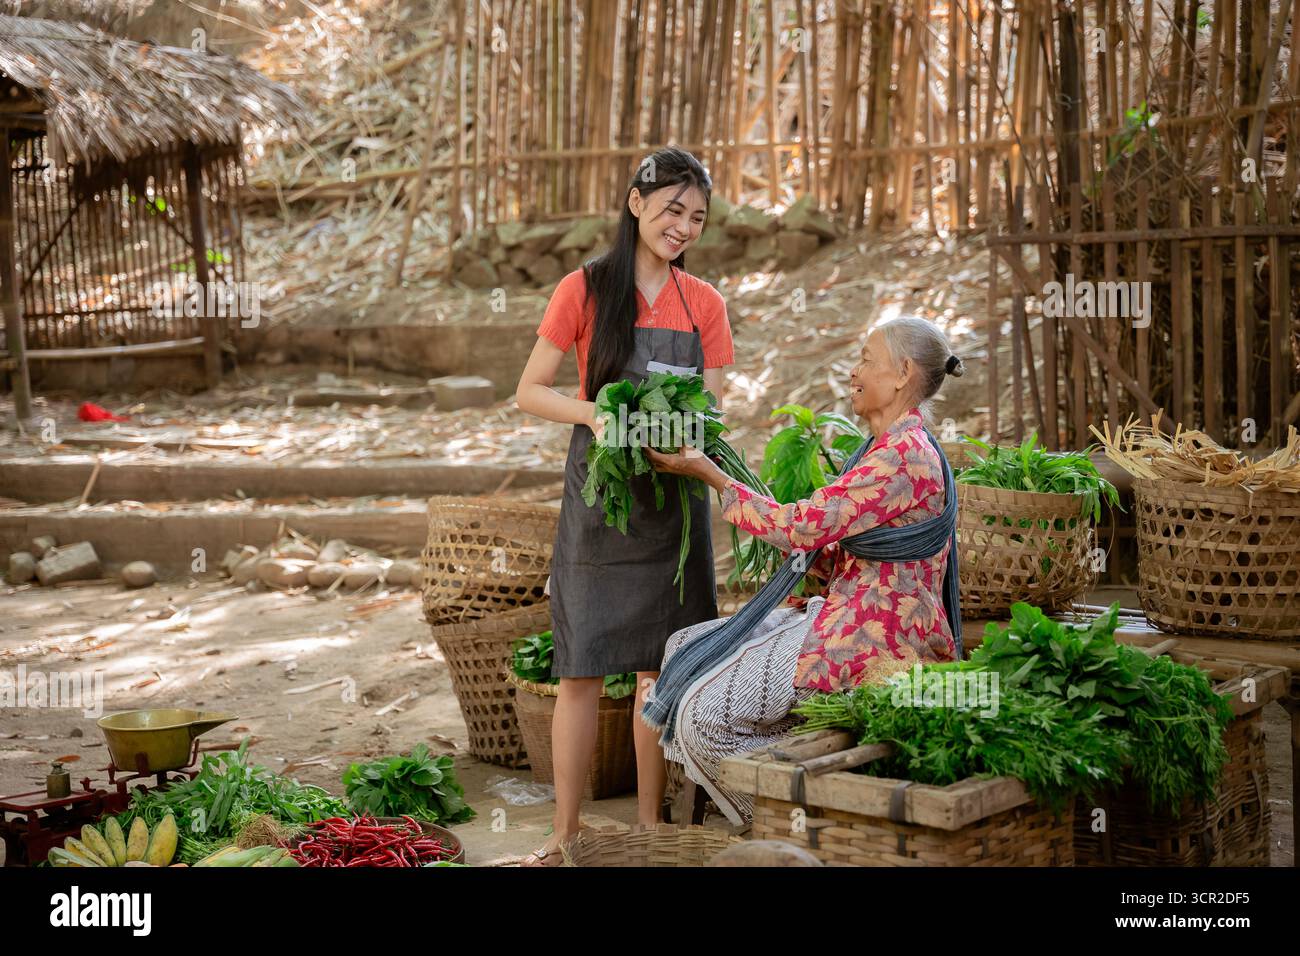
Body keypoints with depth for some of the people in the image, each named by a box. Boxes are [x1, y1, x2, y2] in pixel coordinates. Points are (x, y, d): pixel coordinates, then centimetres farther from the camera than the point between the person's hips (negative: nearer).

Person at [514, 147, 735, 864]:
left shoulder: (703, 305, 7)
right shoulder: (586, 289, -2)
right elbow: (529, 391, -2)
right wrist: (594, 414, -20)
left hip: (672, 501, 3)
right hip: (597, 491, -2)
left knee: (660, 665, 7)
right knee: (581, 669, -2)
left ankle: (650, 824, 19)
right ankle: (565, 834, 7)